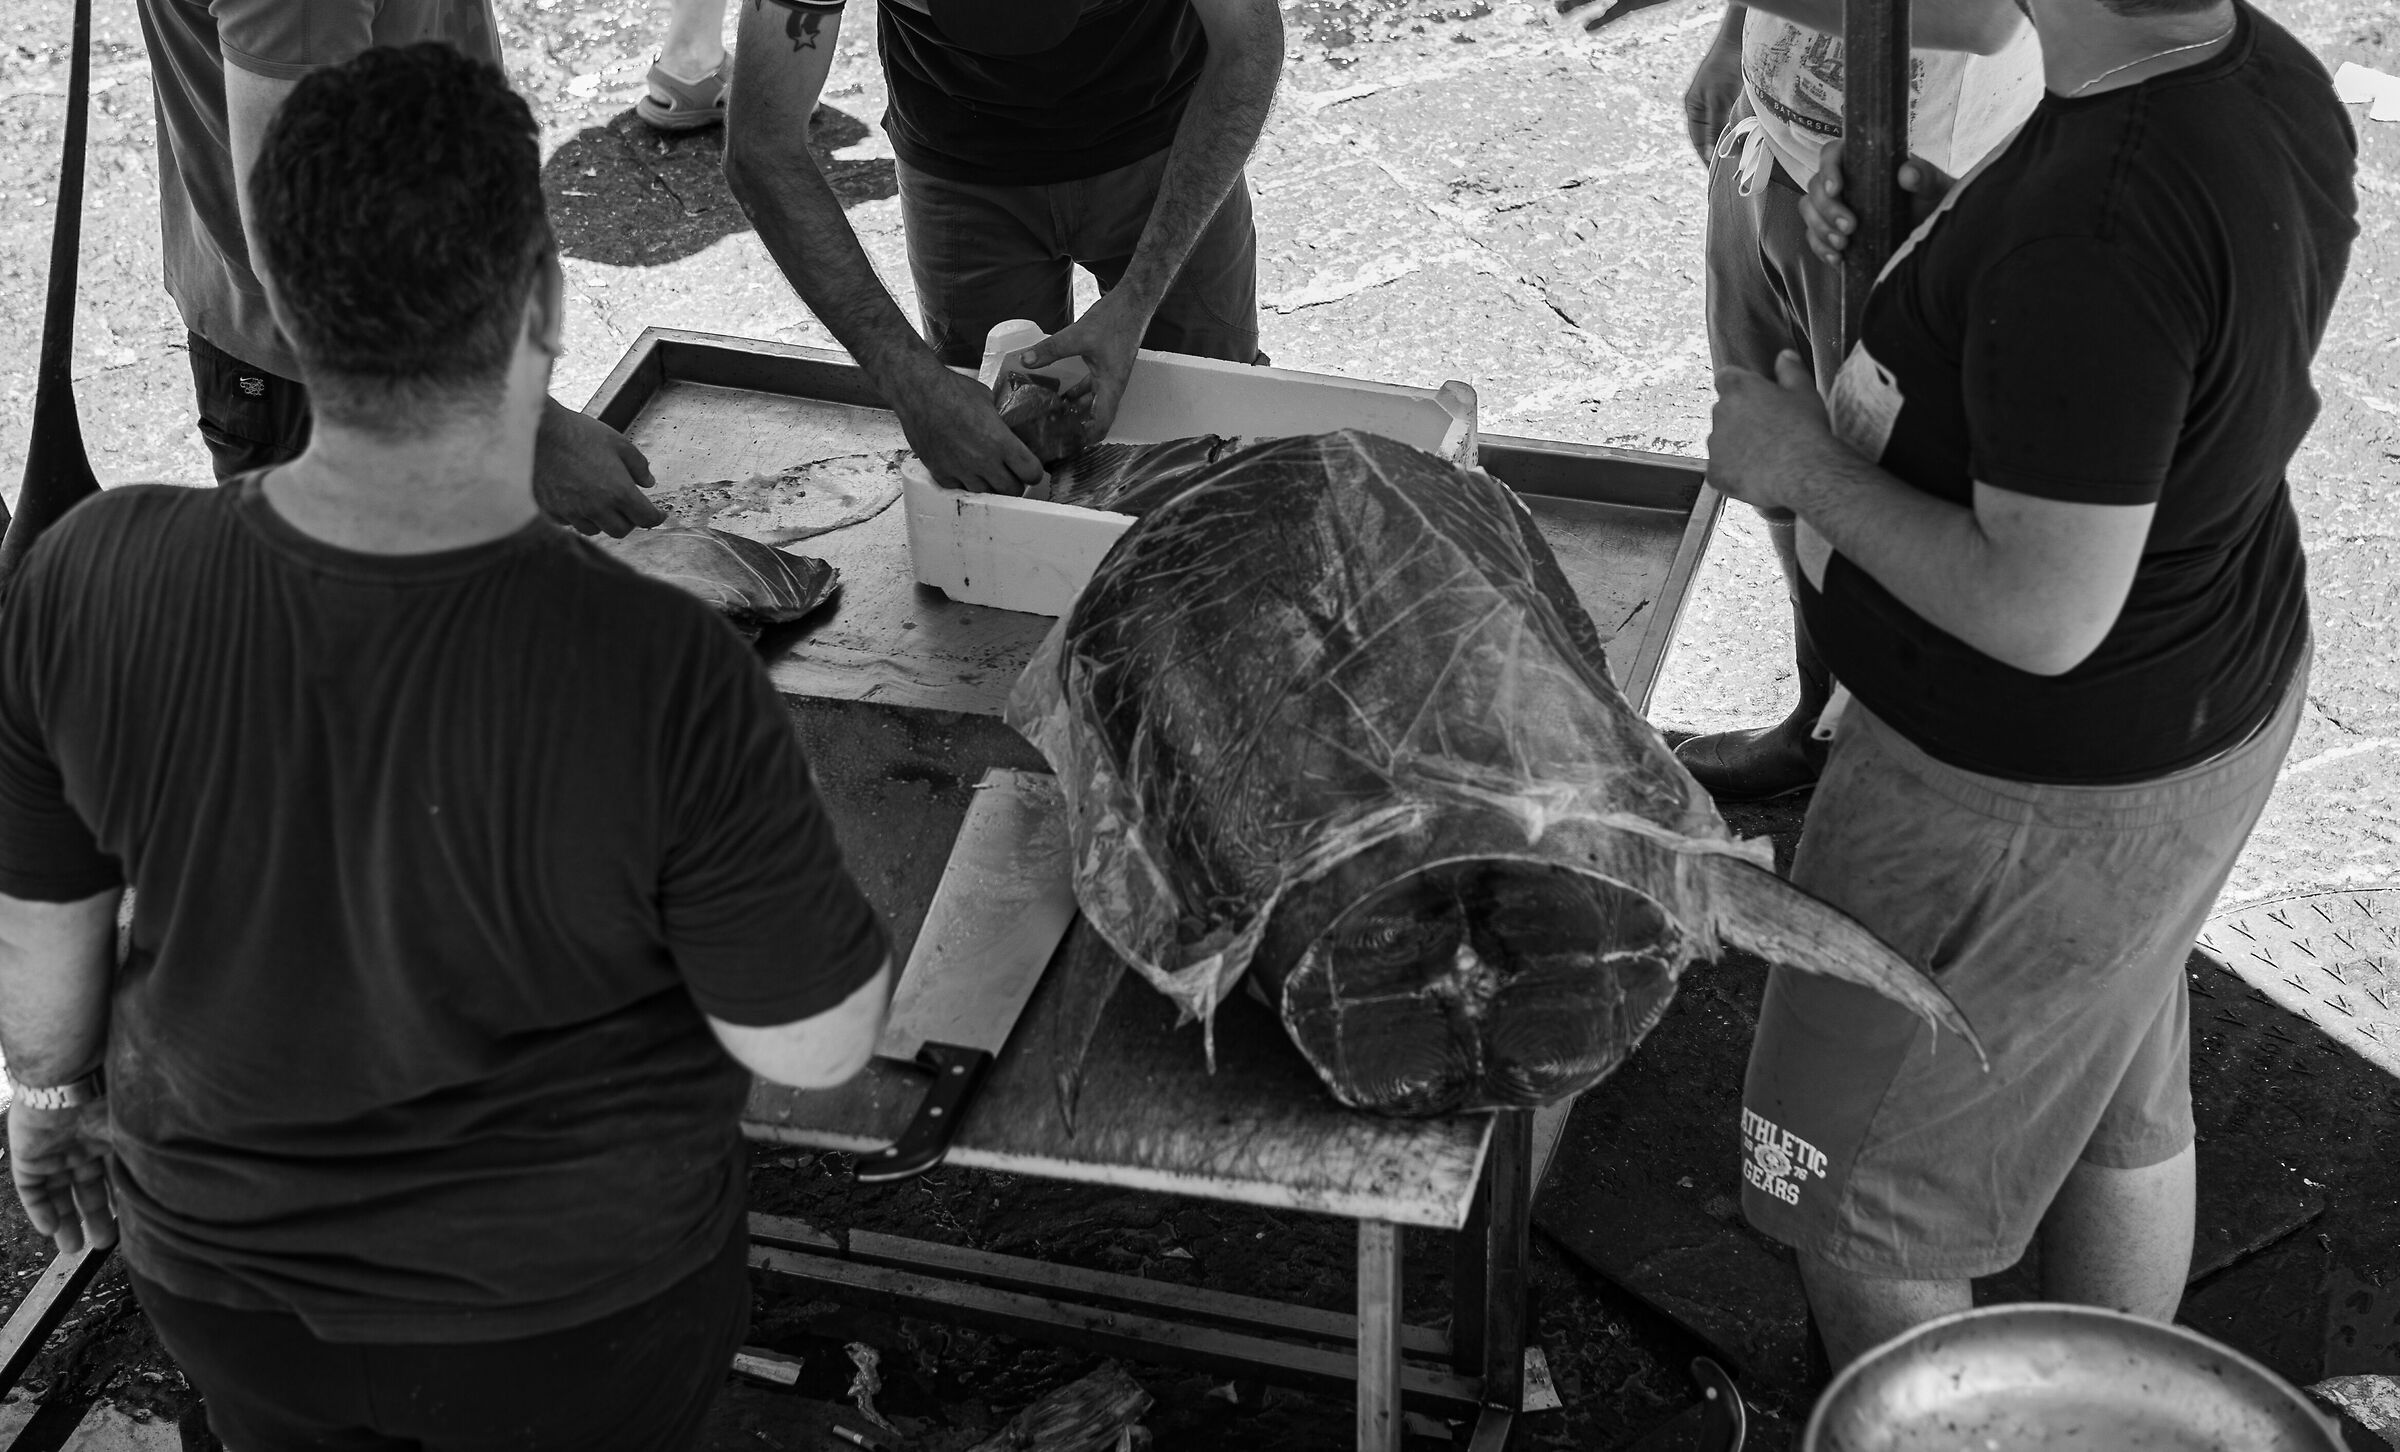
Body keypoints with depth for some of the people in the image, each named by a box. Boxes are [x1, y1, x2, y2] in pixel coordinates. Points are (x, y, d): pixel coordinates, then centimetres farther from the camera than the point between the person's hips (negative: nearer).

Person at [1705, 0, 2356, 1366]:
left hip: (2034, 792, -9)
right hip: (2211, 689, 9)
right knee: (2121, 1095, 29)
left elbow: (2041, 615, -33)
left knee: (1857, 1177, 13)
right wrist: (1921, 235, 0)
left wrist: (1808, 466, -21)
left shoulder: (2093, 232, -37)